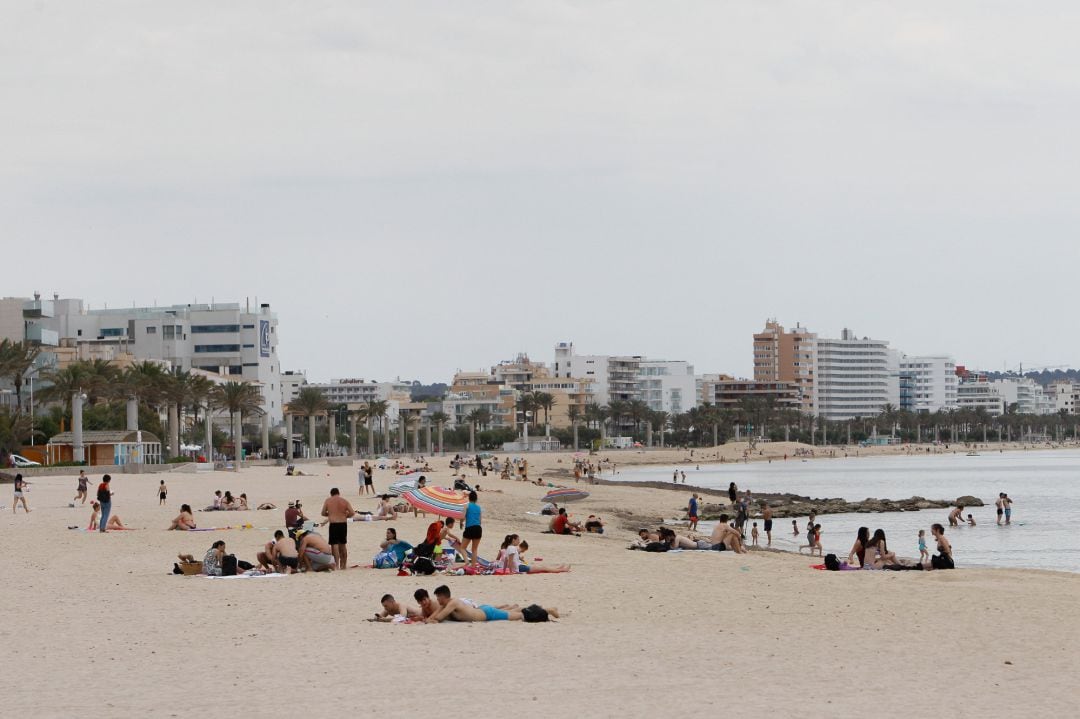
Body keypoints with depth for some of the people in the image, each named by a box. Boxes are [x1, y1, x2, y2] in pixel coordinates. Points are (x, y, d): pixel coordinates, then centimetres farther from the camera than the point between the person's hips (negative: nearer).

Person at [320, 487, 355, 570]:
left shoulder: (328, 500, 2)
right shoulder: (344, 501, 5)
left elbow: (323, 513, 4)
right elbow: (352, 513, 0)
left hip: (333, 524, -3)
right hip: (343, 524, 3)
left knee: (334, 544, -4)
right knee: (343, 544, 16)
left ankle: (337, 564, -14)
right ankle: (343, 565, 24)